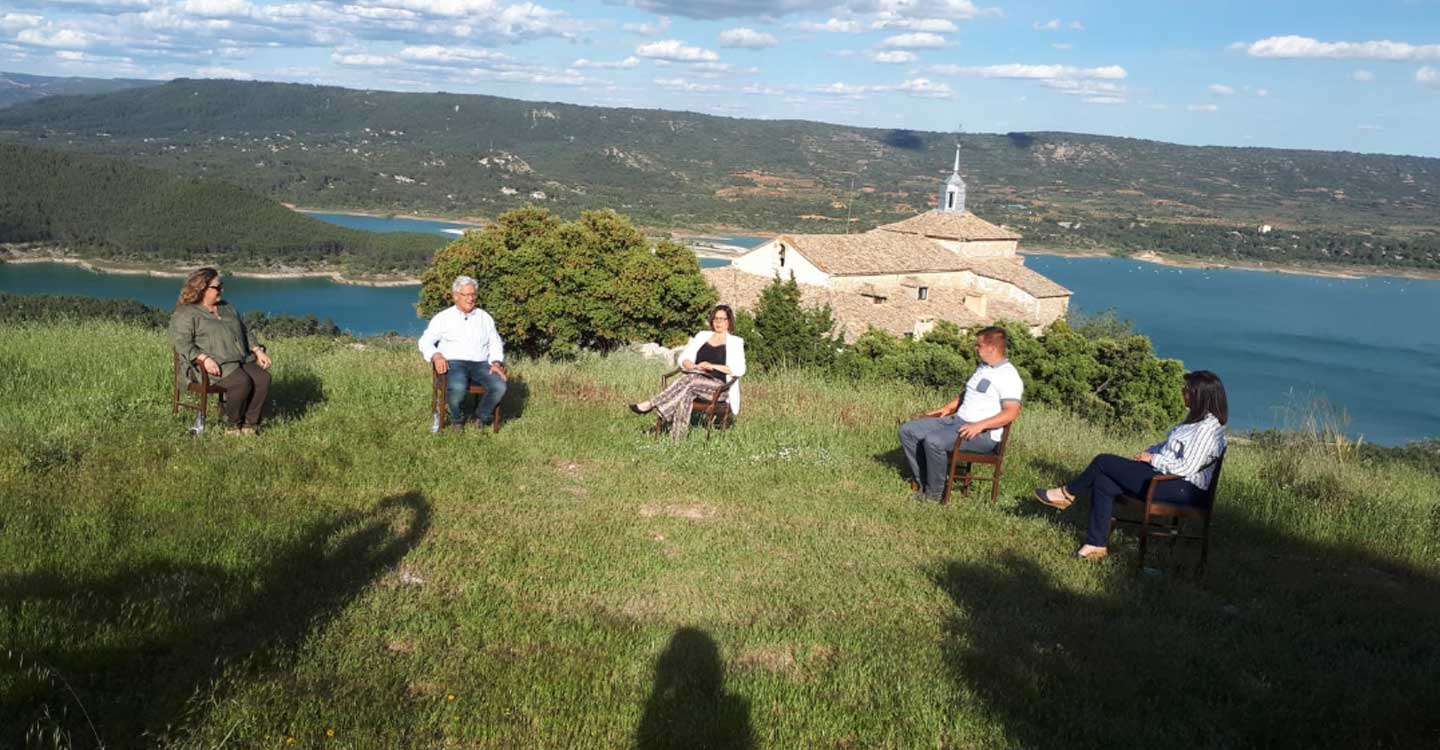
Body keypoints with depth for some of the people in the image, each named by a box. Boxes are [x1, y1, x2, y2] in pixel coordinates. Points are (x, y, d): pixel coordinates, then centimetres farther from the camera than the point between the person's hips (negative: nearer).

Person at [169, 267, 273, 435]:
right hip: (214, 365, -7)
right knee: (242, 382, -32)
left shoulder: (226, 308, 23)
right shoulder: (185, 314, 0)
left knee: (263, 378, -22)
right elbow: (183, 344, -12)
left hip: (242, 360, 7)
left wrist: (258, 351, 11)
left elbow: (245, 332, 27)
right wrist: (204, 359, -27)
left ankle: (250, 424, -17)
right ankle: (234, 425, -12)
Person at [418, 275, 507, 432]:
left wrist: (496, 362, -3)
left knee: (499, 386, -28)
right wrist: (436, 355, -16)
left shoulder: (485, 317, 19)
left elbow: (495, 343, 17)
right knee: (457, 387, -37)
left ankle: (482, 417, 0)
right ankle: (457, 419, -5)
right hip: (453, 363, -3)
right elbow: (425, 341, 6)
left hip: (481, 364, 3)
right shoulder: (442, 318, 11)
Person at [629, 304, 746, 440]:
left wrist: (713, 366, -15)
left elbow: (739, 369, -7)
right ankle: (677, 439, -42)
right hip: (696, 381, 3)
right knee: (686, 393, -34)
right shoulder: (702, 336, 20)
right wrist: (694, 367, -10)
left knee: (689, 380, -33)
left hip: (720, 386, -3)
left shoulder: (735, 342, 8)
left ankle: (651, 404, -33)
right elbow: (683, 358, 12)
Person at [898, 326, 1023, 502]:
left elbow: (1011, 412, -22)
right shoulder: (982, 368, 19)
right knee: (907, 431, -2)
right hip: (957, 420, 10)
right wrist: (947, 408, 17)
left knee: (933, 441, -32)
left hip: (984, 434, -10)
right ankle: (924, 483, -1)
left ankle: (934, 493, -13)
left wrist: (980, 425, -30)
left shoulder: (1008, 376, -12)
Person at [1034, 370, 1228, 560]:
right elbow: (1169, 444, 22)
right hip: (1166, 476, 10)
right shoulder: (1197, 419, 13)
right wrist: (1147, 452, 4)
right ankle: (1096, 544, -2)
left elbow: (1186, 468, -24)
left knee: (1104, 461, -9)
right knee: (1102, 482, -3)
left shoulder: (1208, 428, -18)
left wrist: (1152, 458, -13)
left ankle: (1067, 494, 15)